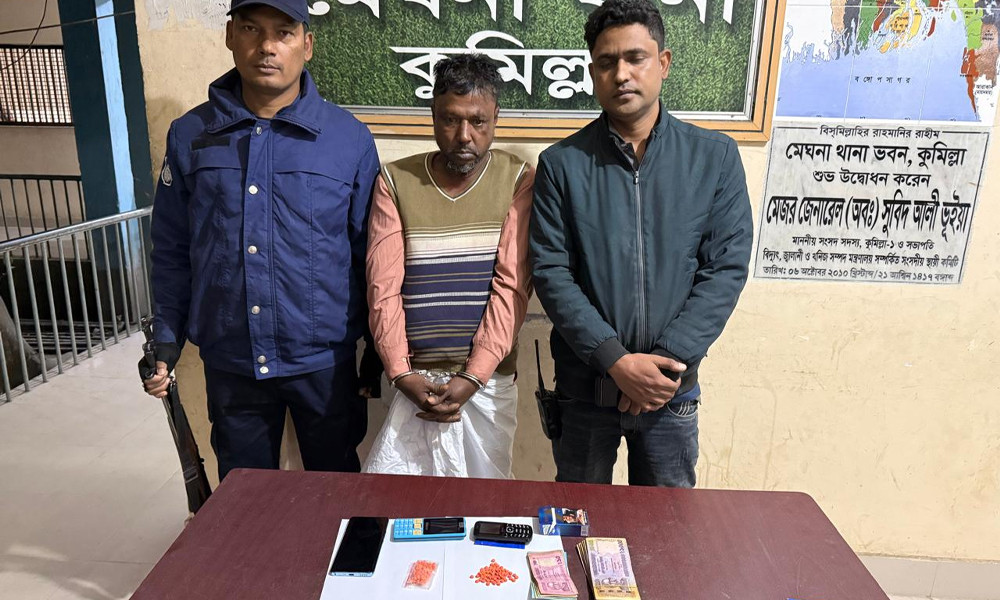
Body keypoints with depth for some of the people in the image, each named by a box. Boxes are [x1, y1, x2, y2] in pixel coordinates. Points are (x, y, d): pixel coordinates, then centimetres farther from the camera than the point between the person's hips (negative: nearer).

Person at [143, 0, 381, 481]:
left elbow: (371, 256, -1)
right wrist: (165, 344, 4)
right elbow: (171, 253, 7)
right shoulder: (189, 136, 0)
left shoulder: (350, 139, -6)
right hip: (229, 363, 2)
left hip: (324, 361, -1)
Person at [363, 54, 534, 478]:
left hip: (488, 380, 0)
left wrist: (473, 377, -14)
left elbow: (511, 286, -8)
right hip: (414, 380, 1)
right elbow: (383, 286, -3)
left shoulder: (518, 181, -1)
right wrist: (401, 374, -12)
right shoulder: (395, 181, 2)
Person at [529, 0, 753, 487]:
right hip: (584, 383, 0)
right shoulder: (562, 164, -3)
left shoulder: (715, 158, 0)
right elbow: (551, 272, -8)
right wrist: (616, 360, -17)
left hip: (672, 388, 1)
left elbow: (726, 268, -5)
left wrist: (667, 358, -15)